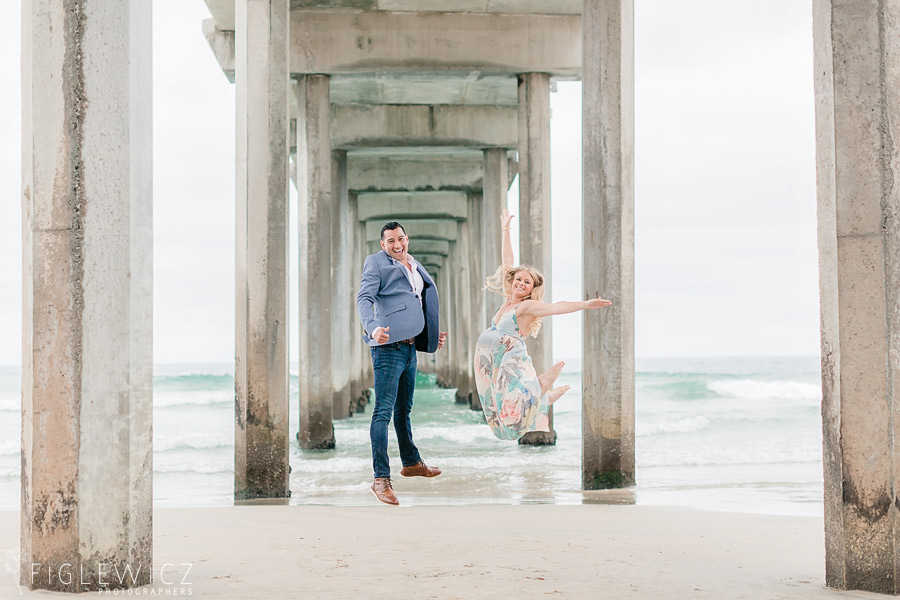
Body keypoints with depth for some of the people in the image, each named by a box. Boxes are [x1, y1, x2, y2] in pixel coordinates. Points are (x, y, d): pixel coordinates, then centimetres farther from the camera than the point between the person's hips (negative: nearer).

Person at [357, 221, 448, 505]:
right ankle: (381, 478, -13)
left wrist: (432, 332, 28)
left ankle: (411, 462, 36)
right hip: (388, 346, -8)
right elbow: (364, 299, -15)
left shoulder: (415, 267, 19)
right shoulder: (376, 263, -4)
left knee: (404, 409, 22)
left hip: (410, 347, 8)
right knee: (383, 412, -11)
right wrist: (373, 328, -32)